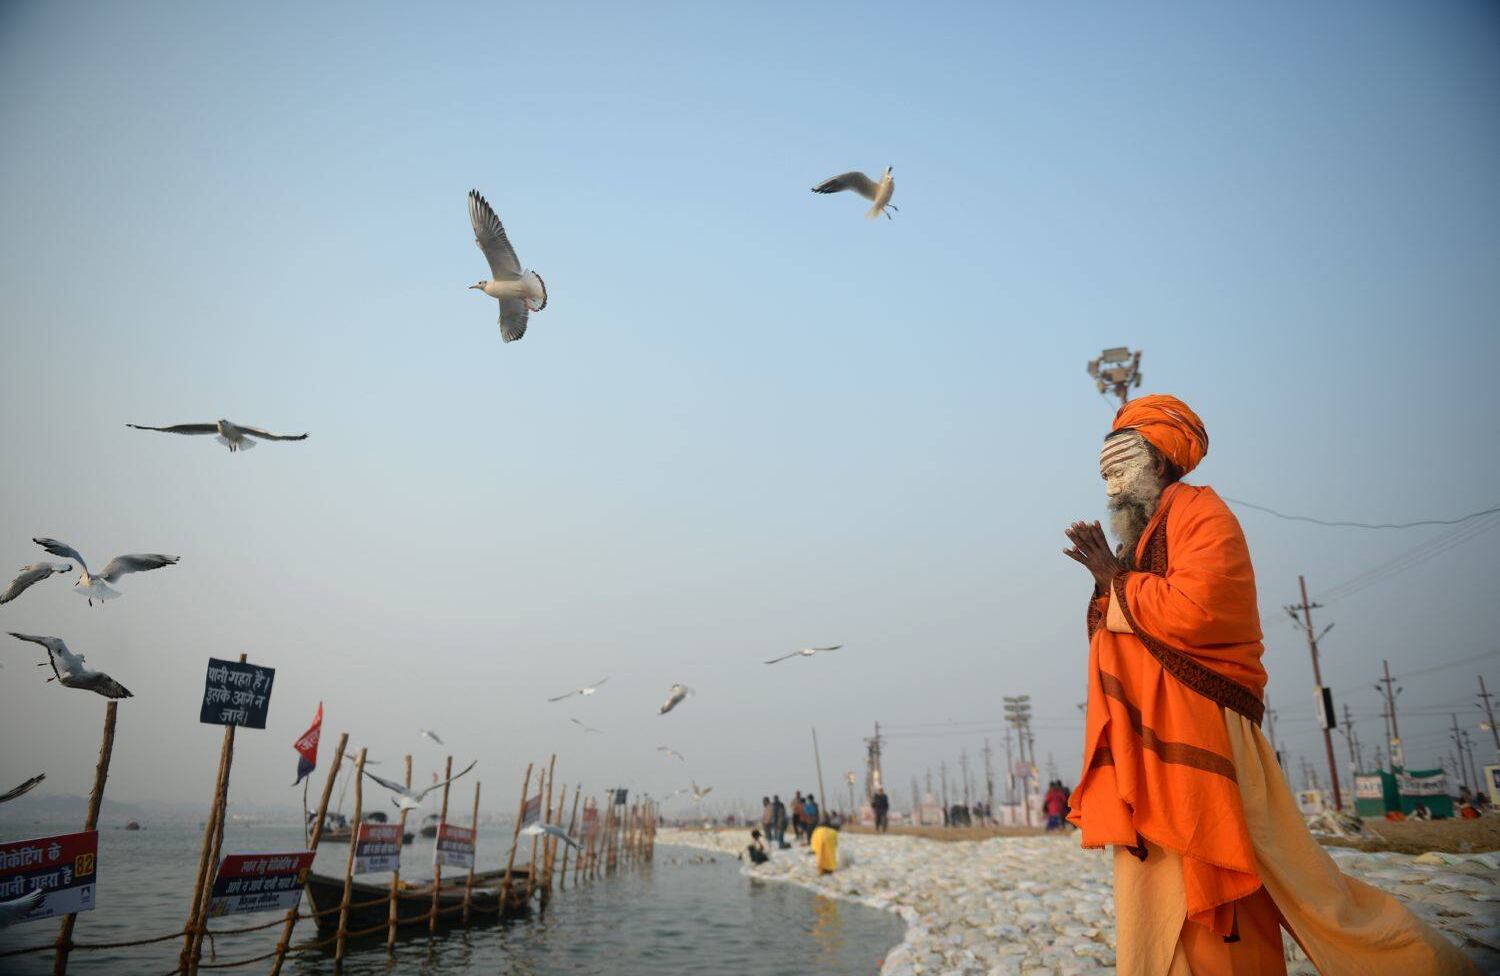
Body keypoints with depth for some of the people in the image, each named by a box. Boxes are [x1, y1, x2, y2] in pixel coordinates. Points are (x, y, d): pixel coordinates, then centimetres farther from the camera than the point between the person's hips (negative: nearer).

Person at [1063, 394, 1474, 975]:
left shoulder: (1198, 512, -4)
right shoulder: (1142, 541, 21)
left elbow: (1194, 609, -22)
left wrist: (1119, 582, -7)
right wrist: (1107, 580, 6)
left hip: (1198, 737, -9)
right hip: (1147, 750, 9)